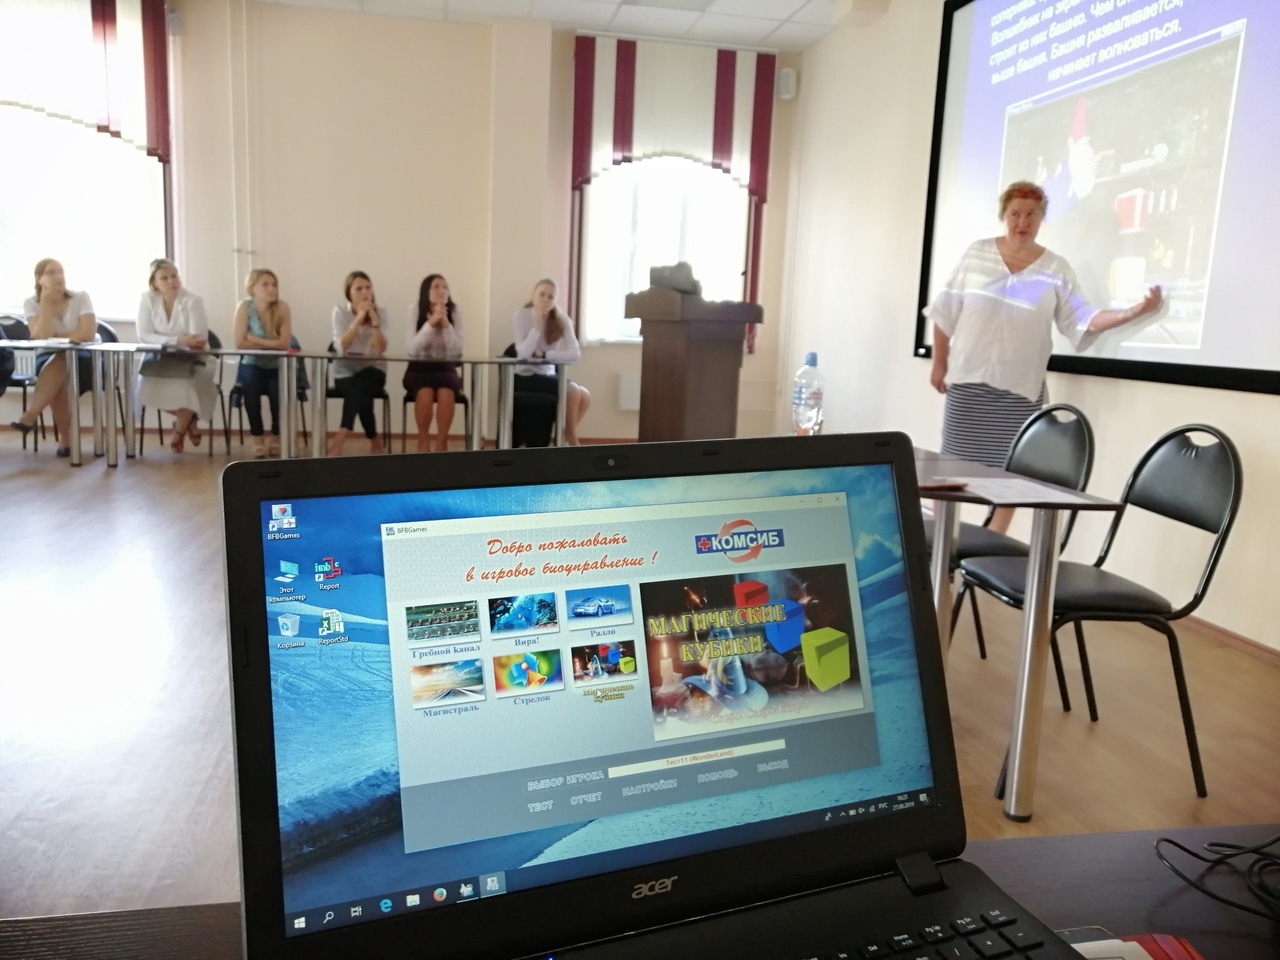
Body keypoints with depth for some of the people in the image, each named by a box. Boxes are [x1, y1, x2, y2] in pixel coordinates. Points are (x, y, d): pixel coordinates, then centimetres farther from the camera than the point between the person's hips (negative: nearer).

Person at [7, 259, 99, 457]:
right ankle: (66, 438, -24)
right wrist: (46, 301, -16)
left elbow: (88, 334, -18)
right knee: (59, 380, -32)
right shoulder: (31, 303, -1)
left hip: (83, 358, -2)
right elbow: (41, 337, -18)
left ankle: (30, 415, -34)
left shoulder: (81, 297, -5)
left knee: (63, 364, -36)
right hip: (49, 361, 2)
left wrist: (54, 337, -12)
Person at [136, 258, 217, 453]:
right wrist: (178, 341, -25)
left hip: (192, 360, -2)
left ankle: (180, 429, 2)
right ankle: (189, 420, 2)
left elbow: (199, 340, -19)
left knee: (188, 385, -31)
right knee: (148, 386, -26)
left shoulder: (192, 301, -12)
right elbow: (144, 335, -13)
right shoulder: (147, 299, -4)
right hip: (161, 359, 2)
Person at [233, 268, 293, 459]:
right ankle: (257, 440, -12)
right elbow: (240, 343, -16)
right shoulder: (245, 307, -10)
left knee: (280, 391, -26)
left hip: (277, 367, 0)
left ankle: (276, 439, 2)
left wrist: (255, 340, -17)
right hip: (252, 366, 0)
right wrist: (271, 344, -17)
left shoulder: (282, 308, -10)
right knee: (250, 384, -30)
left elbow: (284, 344, -17)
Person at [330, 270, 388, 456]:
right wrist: (359, 318, -21)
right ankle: (374, 440, -18)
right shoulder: (340, 312, -2)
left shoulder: (380, 313, 0)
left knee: (358, 386, -32)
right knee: (360, 394, -31)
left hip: (373, 371, 0)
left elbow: (381, 349, -12)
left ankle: (341, 438, -28)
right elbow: (342, 347, -17)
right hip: (345, 372, 0)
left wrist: (374, 320, -20)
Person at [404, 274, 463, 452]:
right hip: (419, 368, -1)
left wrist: (445, 323, -23)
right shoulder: (415, 310, -7)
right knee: (425, 394, -32)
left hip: (445, 369, 1)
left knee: (446, 394, -31)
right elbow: (413, 349, -17)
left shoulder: (455, 311, -5)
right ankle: (423, 440, -14)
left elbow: (457, 351, -12)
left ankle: (442, 441, -16)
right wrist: (431, 322, -24)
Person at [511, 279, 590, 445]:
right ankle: (572, 441, -8)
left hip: (548, 375, 5)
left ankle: (564, 438, 1)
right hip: (525, 377, -5)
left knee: (584, 396, -15)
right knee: (572, 390, -24)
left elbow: (575, 353, -13)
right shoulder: (521, 316, -9)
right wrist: (537, 324, -23)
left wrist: (544, 355, -21)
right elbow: (523, 353, -20)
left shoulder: (562, 321, 0)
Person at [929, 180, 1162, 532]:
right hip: (967, 379, 0)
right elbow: (946, 313, 6)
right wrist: (939, 363, 6)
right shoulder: (977, 253, 2)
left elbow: (1082, 320, -1)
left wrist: (1134, 312, -14)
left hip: (1020, 387, 0)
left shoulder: (1056, 270, 2)